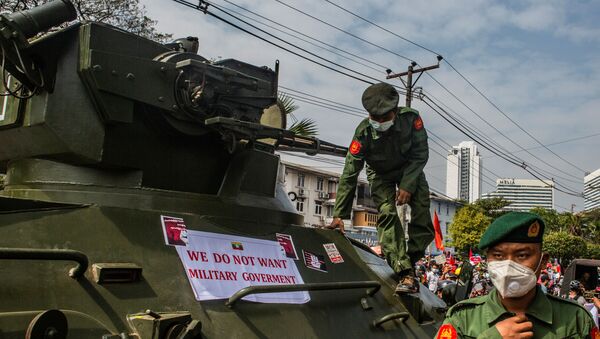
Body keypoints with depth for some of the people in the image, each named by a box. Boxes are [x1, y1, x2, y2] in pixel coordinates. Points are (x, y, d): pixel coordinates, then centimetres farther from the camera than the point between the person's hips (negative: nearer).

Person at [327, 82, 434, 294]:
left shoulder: (411, 118, -30)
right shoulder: (363, 133, -32)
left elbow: (420, 154, -18)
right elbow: (349, 174, -29)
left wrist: (407, 185, -29)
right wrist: (339, 214, -30)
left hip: (410, 168, 2)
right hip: (381, 174, -1)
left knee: (422, 209, -15)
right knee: (387, 213, -21)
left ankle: (412, 259, 5)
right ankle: (405, 274, -25)